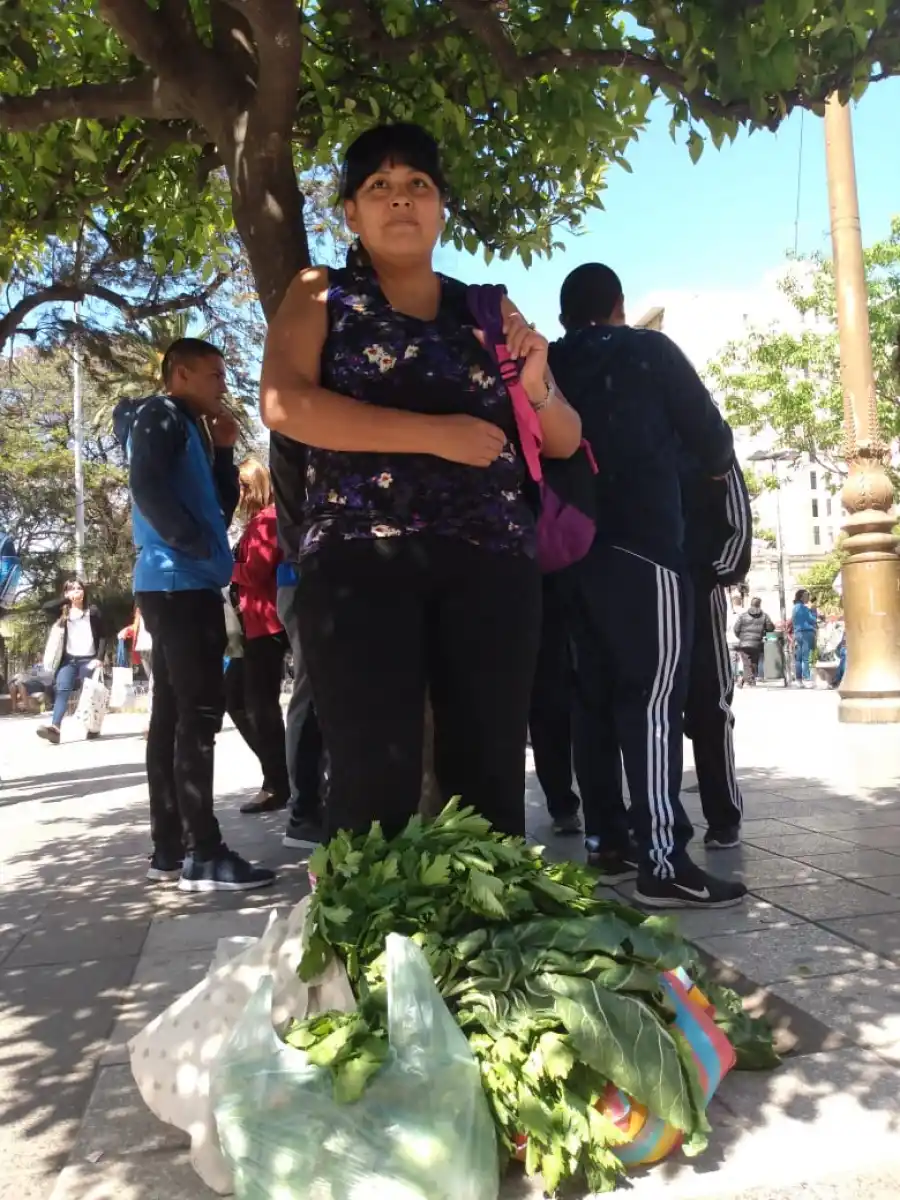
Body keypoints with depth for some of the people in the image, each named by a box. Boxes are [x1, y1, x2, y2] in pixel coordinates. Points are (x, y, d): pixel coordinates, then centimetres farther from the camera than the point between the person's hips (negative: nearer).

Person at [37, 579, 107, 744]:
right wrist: (66, 601, -4)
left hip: (88, 659, -1)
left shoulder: (93, 611, 5)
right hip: (68, 659, 2)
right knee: (61, 691, -15)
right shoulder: (63, 612, 11)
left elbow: (102, 637, 3)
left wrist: (99, 658, -8)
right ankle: (54, 727, -29)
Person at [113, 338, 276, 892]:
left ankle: (170, 848, 13)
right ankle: (202, 854, -10)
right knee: (200, 711, -12)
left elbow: (222, 505, 22)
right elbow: (148, 488, -19)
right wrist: (196, 545, -15)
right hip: (178, 583, -10)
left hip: (184, 586, 10)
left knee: (173, 714, 8)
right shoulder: (160, 416, -3)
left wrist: (224, 451, 14)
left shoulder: (191, 429, 25)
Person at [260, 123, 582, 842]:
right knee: (377, 777, -10)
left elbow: (565, 442, 20)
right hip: (362, 555, -3)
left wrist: (538, 383, -3)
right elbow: (283, 404, -7)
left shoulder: (486, 310, 20)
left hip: (492, 560, 3)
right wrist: (434, 434, -13)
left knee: (491, 776, 0)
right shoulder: (322, 296, 13)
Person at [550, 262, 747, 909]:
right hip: (642, 545, -5)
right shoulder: (649, 350, 4)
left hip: (573, 549, 6)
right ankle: (663, 861, -13)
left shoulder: (548, 367, 16)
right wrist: (717, 466, 25)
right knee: (654, 694, -9)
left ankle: (607, 842, 12)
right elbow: (709, 434, 5)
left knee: (596, 694, 9)